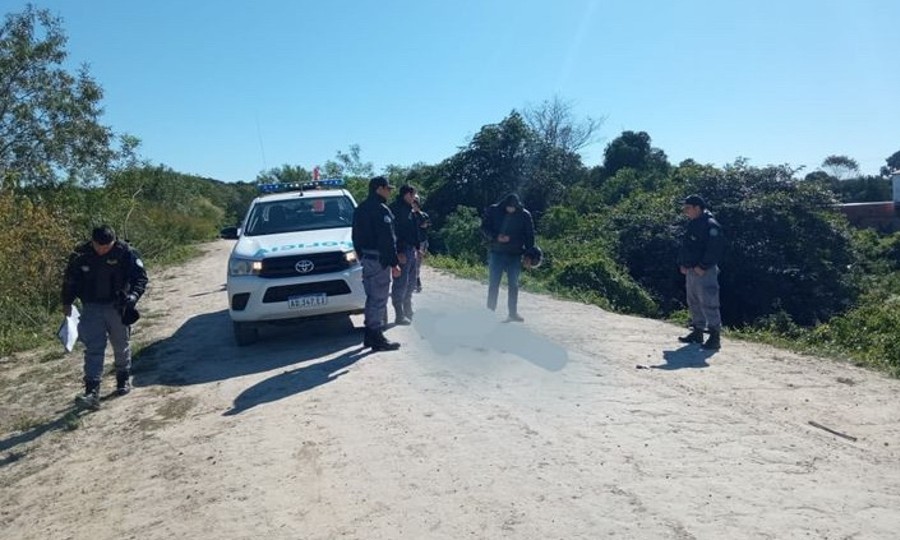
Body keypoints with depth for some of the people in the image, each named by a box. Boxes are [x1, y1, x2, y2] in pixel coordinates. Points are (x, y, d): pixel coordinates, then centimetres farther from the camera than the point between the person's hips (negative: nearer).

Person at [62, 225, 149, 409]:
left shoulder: (125, 252, -12)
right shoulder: (81, 254, -6)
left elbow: (141, 276, -10)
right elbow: (70, 279, 8)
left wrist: (134, 295, -27)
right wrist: (67, 303, 11)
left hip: (117, 306, 0)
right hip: (91, 308, 1)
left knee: (121, 345, 15)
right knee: (93, 349, -7)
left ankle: (124, 380, 37)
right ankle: (92, 393, -9)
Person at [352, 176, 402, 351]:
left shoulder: (361, 209, 15)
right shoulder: (381, 210, -15)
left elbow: (356, 237, 19)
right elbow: (387, 239, -19)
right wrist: (394, 263, -18)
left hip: (366, 258, 10)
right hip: (379, 259, -10)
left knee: (372, 298, 17)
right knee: (379, 299, -5)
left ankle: (370, 335, 23)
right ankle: (377, 338, -1)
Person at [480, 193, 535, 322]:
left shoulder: (525, 215, -2)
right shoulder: (493, 211, -4)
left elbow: (529, 236, 2)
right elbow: (484, 227, 0)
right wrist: (496, 237, -18)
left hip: (515, 255, 1)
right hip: (497, 253, -1)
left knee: (513, 285, 5)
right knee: (494, 284, 1)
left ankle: (513, 313, 14)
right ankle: (490, 311, 8)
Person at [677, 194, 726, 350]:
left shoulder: (710, 225, -14)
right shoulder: (692, 224, 15)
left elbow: (716, 248, -22)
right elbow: (684, 247, 22)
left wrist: (703, 266, -21)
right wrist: (682, 264, 11)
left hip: (704, 272, -10)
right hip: (690, 271, 10)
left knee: (708, 304, -9)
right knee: (694, 303, 15)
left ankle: (715, 336, -3)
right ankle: (697, 332, 26)